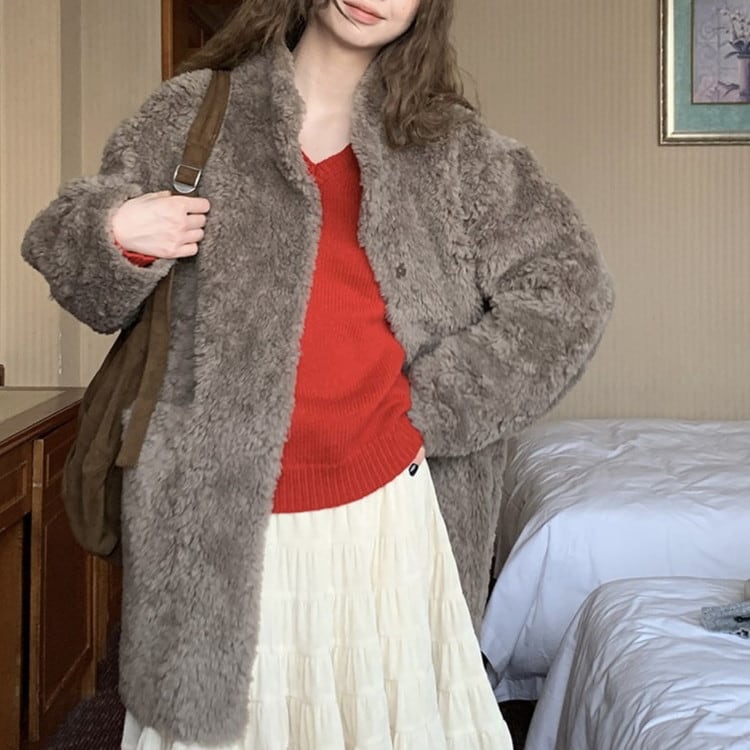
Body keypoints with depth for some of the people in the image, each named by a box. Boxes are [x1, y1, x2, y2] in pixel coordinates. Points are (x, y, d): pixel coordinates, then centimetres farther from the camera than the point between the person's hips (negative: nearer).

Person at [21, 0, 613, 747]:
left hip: (384, 506, 1)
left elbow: (567, 283, 5)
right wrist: (112, 235, -13)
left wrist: (432, 401, -1)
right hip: (219, 521, 0)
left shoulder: (445, 142, 5)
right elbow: (97, 291, 11)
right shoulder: (194, 110, 5)